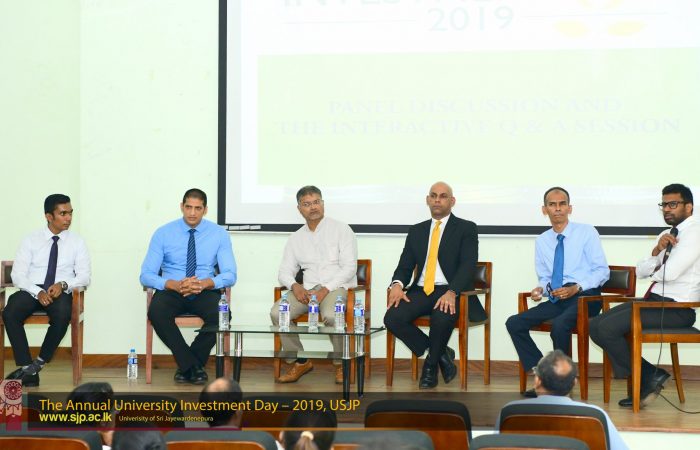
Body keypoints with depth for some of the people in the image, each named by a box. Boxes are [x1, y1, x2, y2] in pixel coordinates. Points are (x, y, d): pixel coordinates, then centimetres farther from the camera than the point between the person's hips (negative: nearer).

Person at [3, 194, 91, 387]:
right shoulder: (31, 240, 8)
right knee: (10, 313, -32)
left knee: (62, 315, -36)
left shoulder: (77, 242, 9)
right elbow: (17, 275, 0)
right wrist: (38, 292, -19)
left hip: (60, 293, 0)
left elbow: (84, 276, 3)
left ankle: (40, 362, -18)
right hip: (31, 291, 1)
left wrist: (63, 284, -18)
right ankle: (27, 367, -26)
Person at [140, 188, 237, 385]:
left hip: (205, 293, 0)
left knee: (221, 314, -33)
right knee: (156, 313, -34)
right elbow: (146, 275, -5)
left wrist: (206, 283, -25)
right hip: (172, 292, 0)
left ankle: (186, 366, -11)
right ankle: (192, 366, -19)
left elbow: (230, 275, -3)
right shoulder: (163, 234, 0)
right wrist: (175, 285, -25)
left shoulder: (219, 234, 2)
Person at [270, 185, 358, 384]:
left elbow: (349, 268, -6)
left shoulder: (341, 230, 3)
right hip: (307, 290, 4)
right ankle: (300, 361, -6)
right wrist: (295, 286, -11)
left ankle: (341, 364, -12)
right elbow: (285, 271, 13)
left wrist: (326, 290, -18)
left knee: (330, 315, -38)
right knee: (277, 312, -24)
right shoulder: (295, 238, 16)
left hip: (336, 287, -4)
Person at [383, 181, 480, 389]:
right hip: (421, 291, 4)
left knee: (442, 317, -38)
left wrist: (451, 292, -26)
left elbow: (468, 265, -8)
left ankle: (431, 365, -7)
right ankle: (440, 354, -6)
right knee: (392, 318, -25)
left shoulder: (466, 229, 5)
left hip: (450, 293, -4)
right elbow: (405, 266, 13)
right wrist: (397, 284, -12)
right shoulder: (416, 231, 19)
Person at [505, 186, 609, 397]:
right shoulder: (542, 241, 14)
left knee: (559, 324, -36)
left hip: (585, 295, -5)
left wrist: (576, 288, -19)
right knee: (514, 323, -14)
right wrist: (542, 288, -6)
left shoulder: (586, 232, 0)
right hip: (556, 298, 6)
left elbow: (602, 271, -4)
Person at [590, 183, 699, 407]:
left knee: (608, 328, -20)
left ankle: (647, 377, 0)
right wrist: (657, 250, -6)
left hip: (676, 308, -9)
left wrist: (654, 271, 2)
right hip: (654, 300, 9)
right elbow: (640, 272, 11)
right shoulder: (667, 235, 18)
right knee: (596, 326, -2)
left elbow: (670, 272, -20)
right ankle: (649, 378, 2)